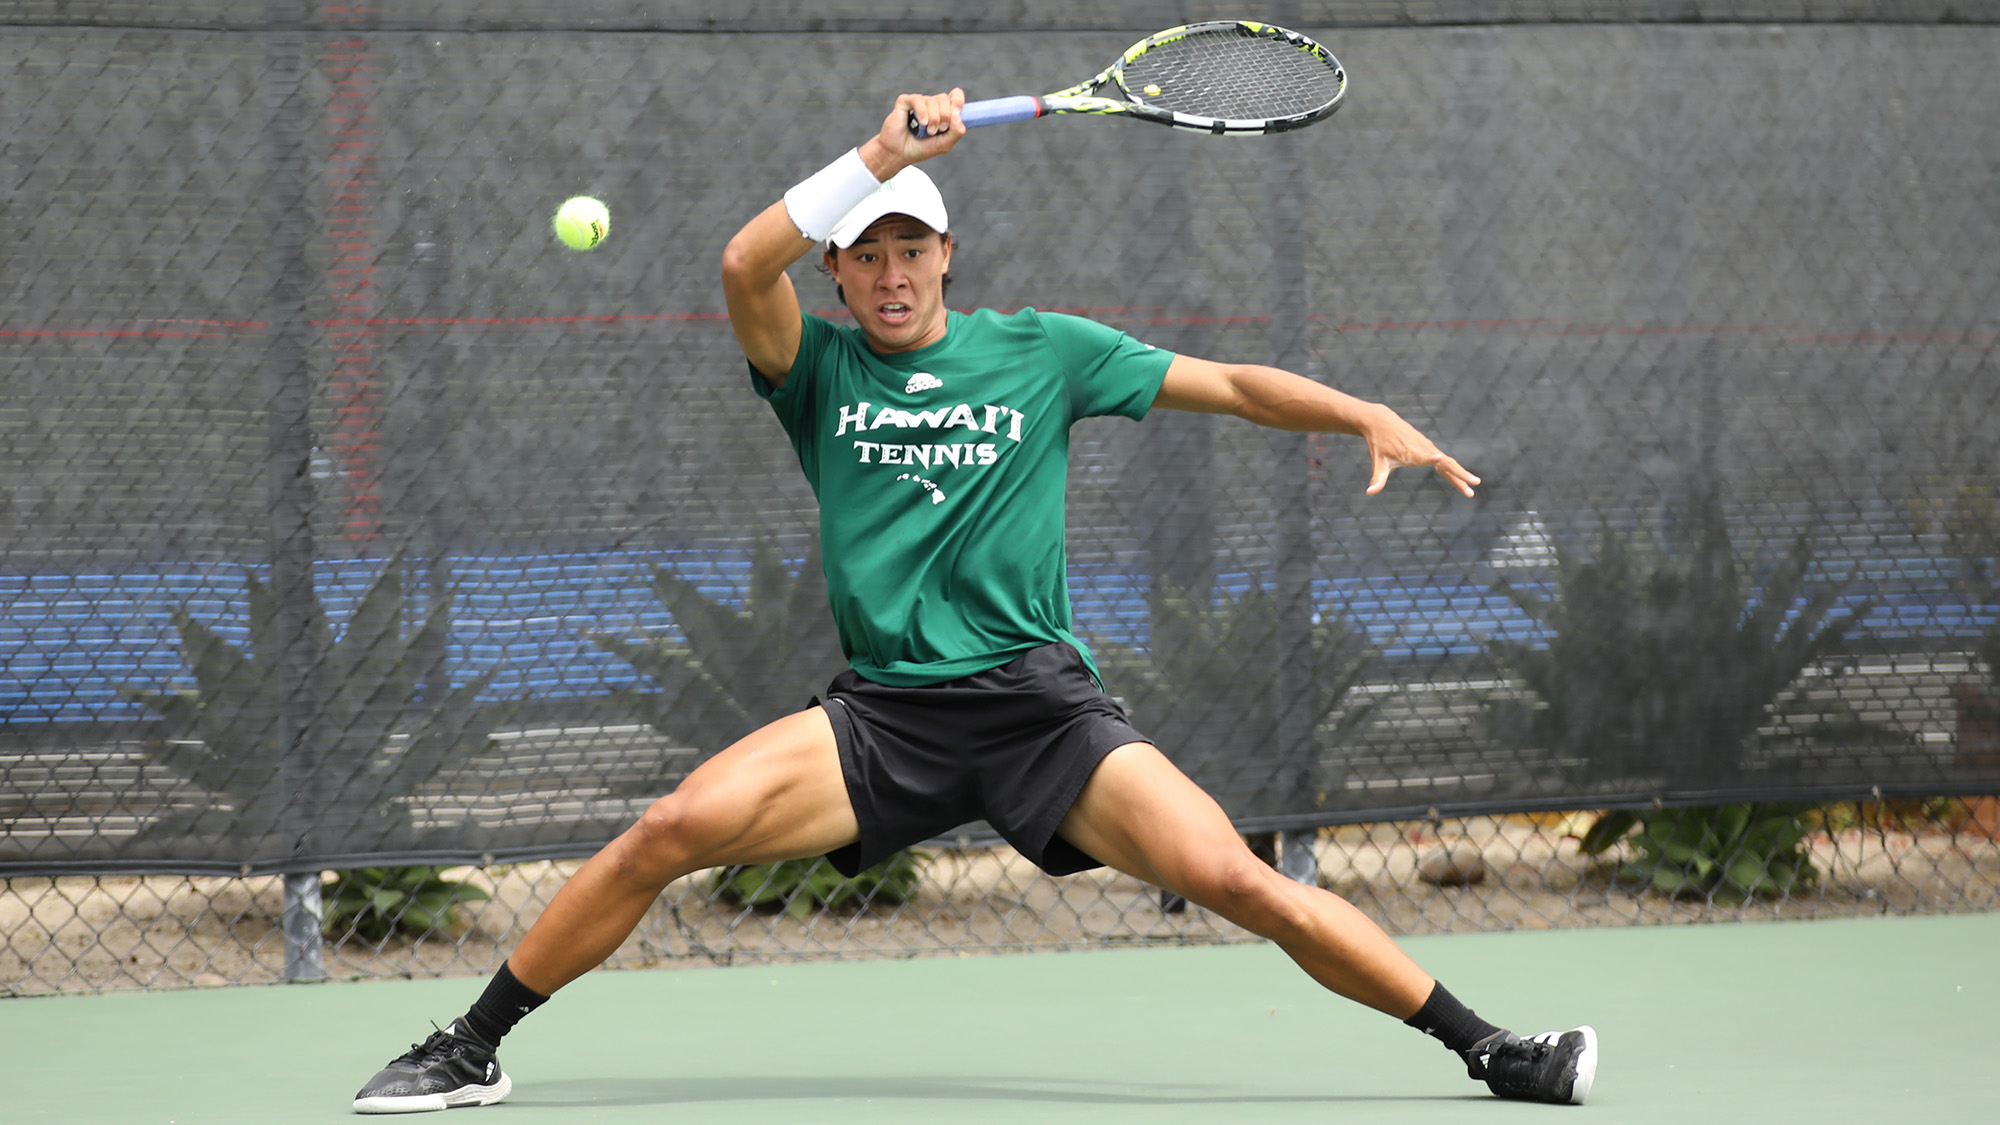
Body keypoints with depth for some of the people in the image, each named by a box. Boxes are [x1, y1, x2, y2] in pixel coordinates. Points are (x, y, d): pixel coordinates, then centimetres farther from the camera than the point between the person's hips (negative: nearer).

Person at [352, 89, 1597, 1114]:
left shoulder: (1042, 351, 6)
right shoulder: (820, 369, 6)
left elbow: (1229, 383, 7)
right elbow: (746, 267, -14)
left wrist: (1369, 416, -8)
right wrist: (881, 156, -21)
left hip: (1040, 702, -1)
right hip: (881, 714, 1)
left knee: (1238, 882, -17)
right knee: (671, 829, -17)